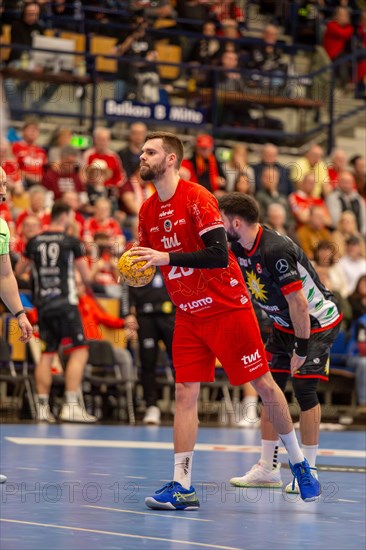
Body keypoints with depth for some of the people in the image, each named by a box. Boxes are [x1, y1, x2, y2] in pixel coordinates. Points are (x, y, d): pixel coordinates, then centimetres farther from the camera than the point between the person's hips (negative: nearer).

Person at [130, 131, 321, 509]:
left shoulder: (197, 198, -16)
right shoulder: (148, 211, 5)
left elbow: (219, 254, -25)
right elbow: (148, 260, 16)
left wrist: (167, 257, -30)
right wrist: (135, 269, -7)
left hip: (227, 308, -5)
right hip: (188, 316, 6)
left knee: (263, 383, 3)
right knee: (184, 393, -4)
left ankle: (298, 462, 22)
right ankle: (181, 487, -5)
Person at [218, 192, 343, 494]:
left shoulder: (276, 250, -31)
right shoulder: (239, 248, -6)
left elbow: (298, 304, -29)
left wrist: (301, 348, -25)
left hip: (317, 321, -9)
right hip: (284, 323, 9)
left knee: (303, 387, -12)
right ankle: (268, 468, 12)